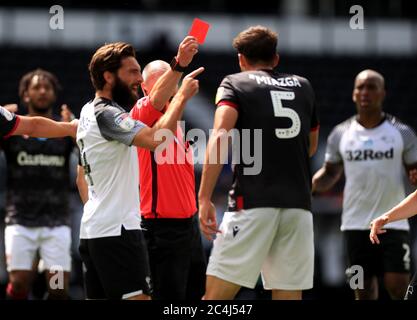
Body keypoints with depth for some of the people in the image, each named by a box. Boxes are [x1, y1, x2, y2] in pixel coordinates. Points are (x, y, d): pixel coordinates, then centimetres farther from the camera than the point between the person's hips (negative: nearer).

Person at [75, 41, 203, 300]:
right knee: (138, 298, -13)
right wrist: (182, 95, -20)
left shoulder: (88, 112, 17)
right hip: (117, 230, -10)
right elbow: (157, 138, -29)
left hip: (91, 229, 10)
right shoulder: (107, 114, -15)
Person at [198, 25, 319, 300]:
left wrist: (204, 198, -15)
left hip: (253, 202, -4)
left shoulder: (235, 84, 7)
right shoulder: (303, 86, 20)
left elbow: (220, 137, -10)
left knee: (217, 294, -4)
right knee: (289, 295, 5)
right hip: (299, 203, 4)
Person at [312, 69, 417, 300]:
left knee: (398, 287, -11)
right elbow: (330, 173, 17)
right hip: (356, 224, 2)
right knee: (364, 291, 3)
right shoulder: (340, 134, 7)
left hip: (392, 222, -2)